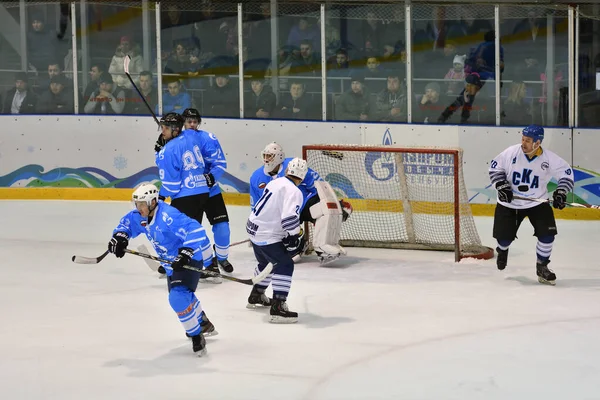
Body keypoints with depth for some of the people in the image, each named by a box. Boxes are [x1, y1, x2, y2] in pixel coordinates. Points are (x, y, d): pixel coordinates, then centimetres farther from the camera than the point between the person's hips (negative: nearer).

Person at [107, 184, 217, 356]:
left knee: (178, 298, -27)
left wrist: (186, 253, -48)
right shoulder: (140, 216, -5)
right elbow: (126, 222, 14)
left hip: (189, 259, -10)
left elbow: (195, 231, -40)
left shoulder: (168, 216, -32)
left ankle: (196, 336, -10)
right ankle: (204, 324, 54)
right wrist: (119, 237, -7)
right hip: (171, 262, 10)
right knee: (181, 296, 28)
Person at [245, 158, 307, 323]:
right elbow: (289, 216, -32)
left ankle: (256, 295, 49)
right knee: (285, 264, -10)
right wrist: (293, 237, -17)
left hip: (254, 227, 9)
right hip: (267, 235, -9)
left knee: (266, 262, 29)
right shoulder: (294, 191, -19)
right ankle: (277, 308, -18)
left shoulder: (275, 182, 8)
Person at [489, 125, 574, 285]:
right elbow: (495, 167, -3)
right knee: (504, 237, 0)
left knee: (547, 234, -13)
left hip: (537, 202, 0)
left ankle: (542, 267, 8)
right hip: (509, 203, 0)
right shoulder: (511, 152, -15)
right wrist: (502, 186, -14)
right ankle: (502, 250, 39)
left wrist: (561, 192, -14)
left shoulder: (549, 158, -14)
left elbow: (566, 173, -2)